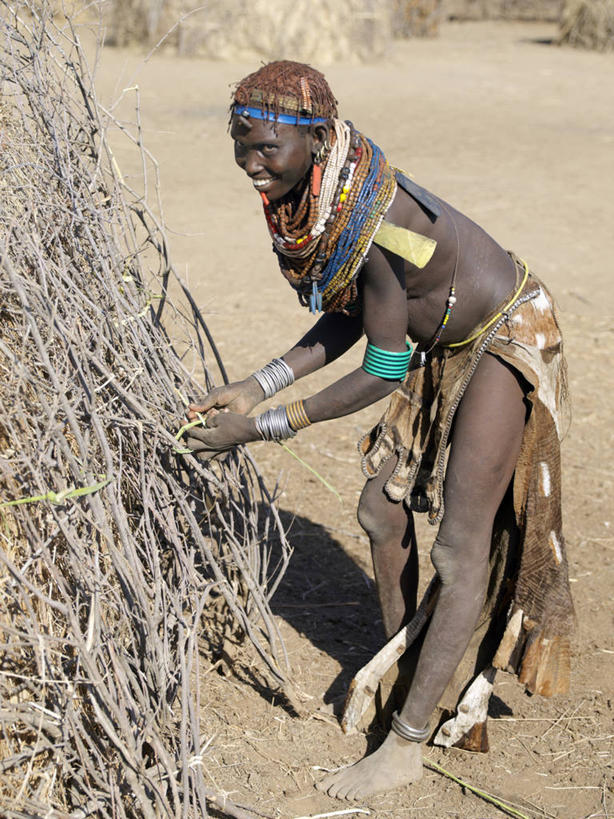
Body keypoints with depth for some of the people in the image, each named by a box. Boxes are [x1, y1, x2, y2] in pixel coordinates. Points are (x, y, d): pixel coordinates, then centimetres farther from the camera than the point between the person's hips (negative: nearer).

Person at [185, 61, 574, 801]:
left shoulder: (375, 222, -36)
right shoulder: (310, 197, -9)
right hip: (444, 345, 9)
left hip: (506, 341, -9)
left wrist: (262, 429, -24)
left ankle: (406, 745, 4)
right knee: (381, 511, 13)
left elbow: (381, 374, -28)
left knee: (460, 547, -5)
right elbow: (348, 319, 1)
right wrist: (256, 387, -8)